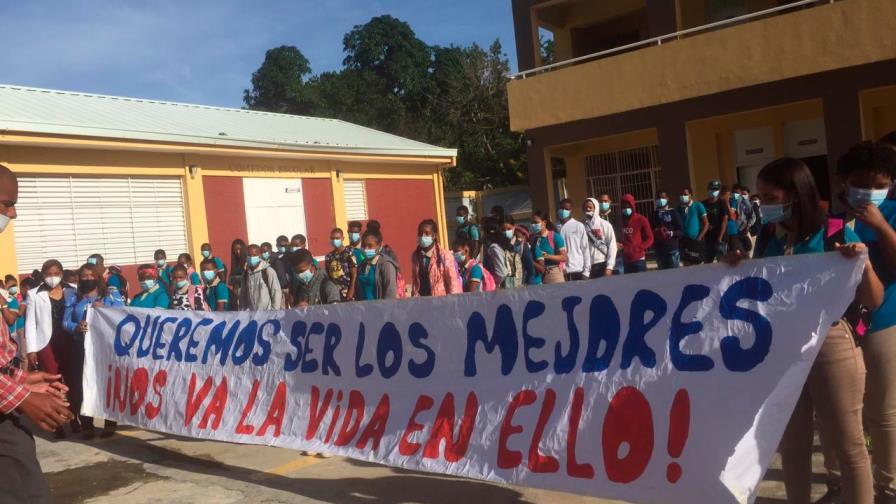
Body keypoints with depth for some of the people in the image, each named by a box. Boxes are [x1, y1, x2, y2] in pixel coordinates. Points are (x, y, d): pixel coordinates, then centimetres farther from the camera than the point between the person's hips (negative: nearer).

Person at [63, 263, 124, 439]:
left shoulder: (112, 296, 9)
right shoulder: (73, 299, 16)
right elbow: (65, 322, 6)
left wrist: (105, 310, -18)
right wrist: (76, 327, -14)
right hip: (81, 347, 2)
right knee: (81, 385, -3)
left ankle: (110, 424, 7)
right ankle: (87, 426, 5)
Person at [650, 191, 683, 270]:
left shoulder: (673, 212, -1)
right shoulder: (654, 214, 11)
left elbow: (680, 230, -4)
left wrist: (672, 233, -22)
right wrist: (654, 233, -4)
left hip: (672, 248, -4)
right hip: (659, 249, 4)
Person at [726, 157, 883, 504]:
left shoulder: (836, 235, -10)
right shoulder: (766, 239, 2)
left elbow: (873, 302, -8)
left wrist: (864, 264, -24)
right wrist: (738, 269, -5)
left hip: (830, 345, -4)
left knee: (847, 445, 10)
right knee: (790, 444, 18)